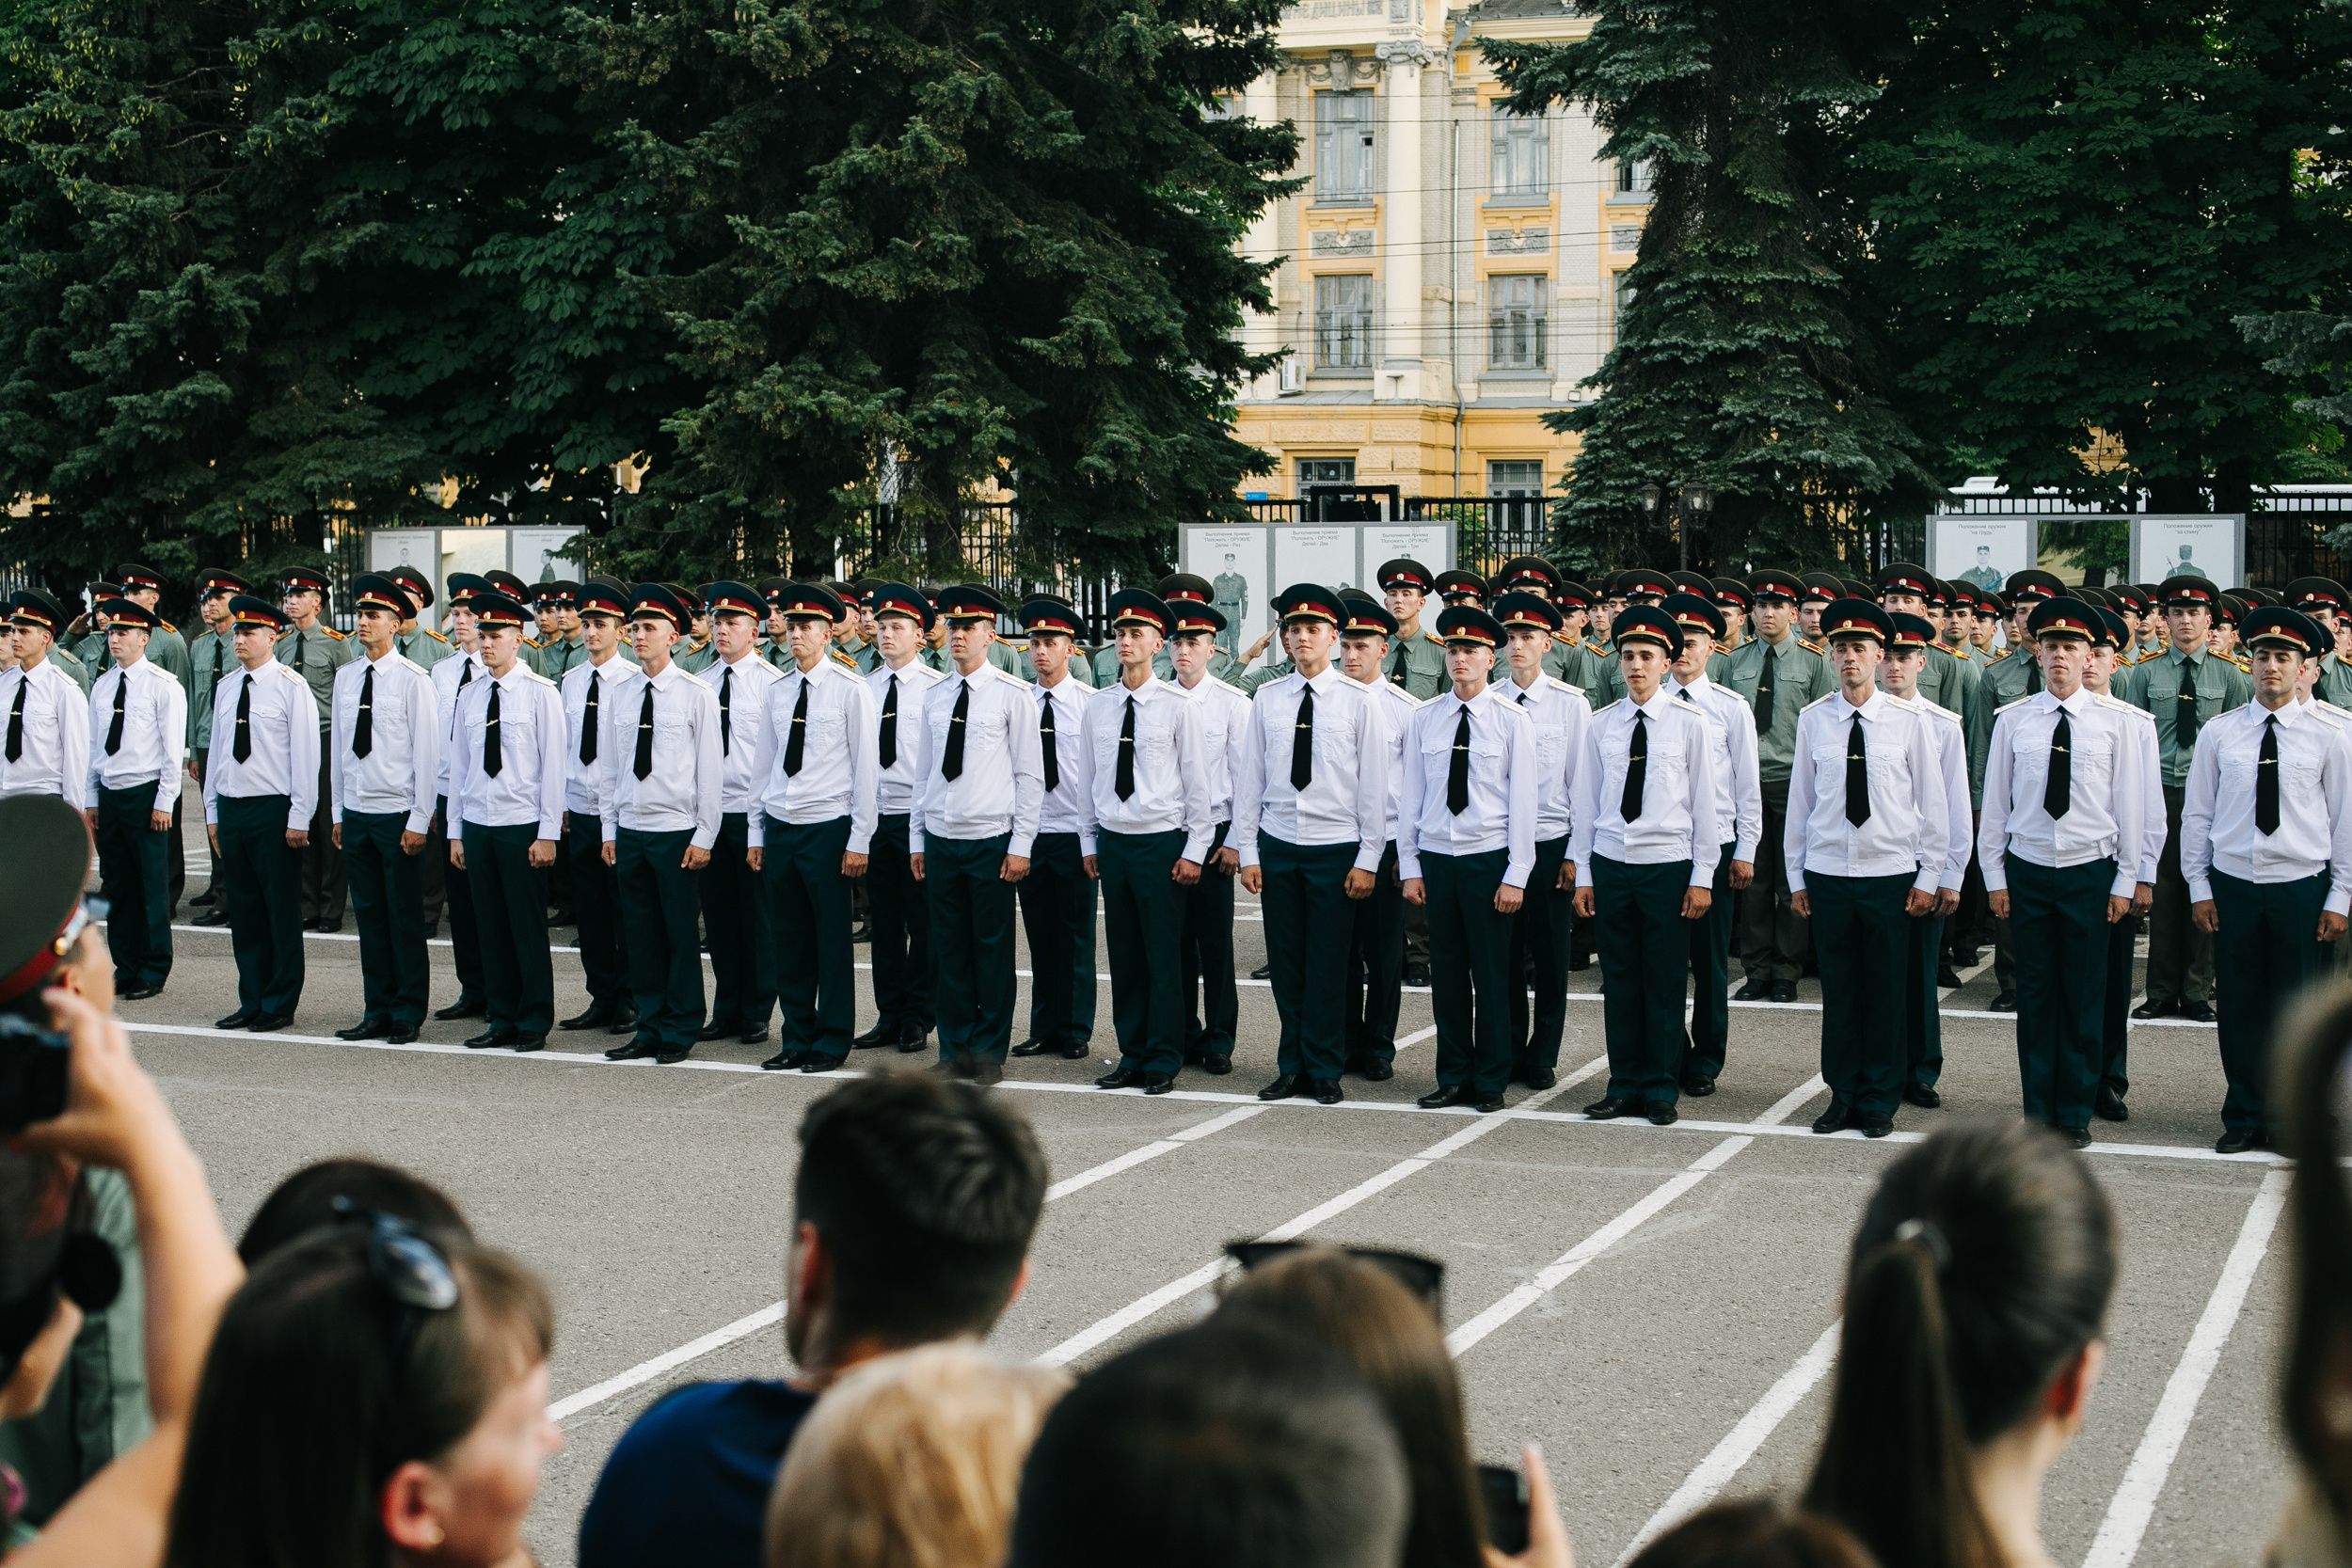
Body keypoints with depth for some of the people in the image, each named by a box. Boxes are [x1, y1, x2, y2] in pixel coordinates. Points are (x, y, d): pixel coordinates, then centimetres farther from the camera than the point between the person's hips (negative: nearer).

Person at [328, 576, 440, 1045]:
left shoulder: (413, 681, -7)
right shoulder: (345, 677, 9)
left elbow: (427, 754, -8)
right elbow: (337, 747, 15)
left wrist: (419, 821, -10)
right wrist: (338, 812, 12)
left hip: (397, 814, -5)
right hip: (355, 813, 5)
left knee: (405, 918, 1)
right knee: (369, 916, 9)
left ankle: (408, 1014, 10)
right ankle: (377, 1011, 16)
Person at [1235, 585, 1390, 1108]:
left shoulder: (1358, 702, -2)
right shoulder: (1267, 699, 6)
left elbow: (1374, 786, -1)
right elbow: (1250, 778, 9)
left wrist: (1367, 861, -5)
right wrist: (1247, 852, 4)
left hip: (1335, 848, -2)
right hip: (1277, 846, 3)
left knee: (1327, 965, 1)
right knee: (1286, 962, 6)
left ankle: (1325, 1071, 11)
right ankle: (1292, 1067, 16)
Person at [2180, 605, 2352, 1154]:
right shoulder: (2218, 733, 3)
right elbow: (2196, 815, 8)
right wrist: (2199, 887, 4)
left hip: (2301, 888, -1)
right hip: (2233, 887, 1)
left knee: (2298, 1008, 3)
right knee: (2241, 1009, 6)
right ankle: (2244, 1118, 18)